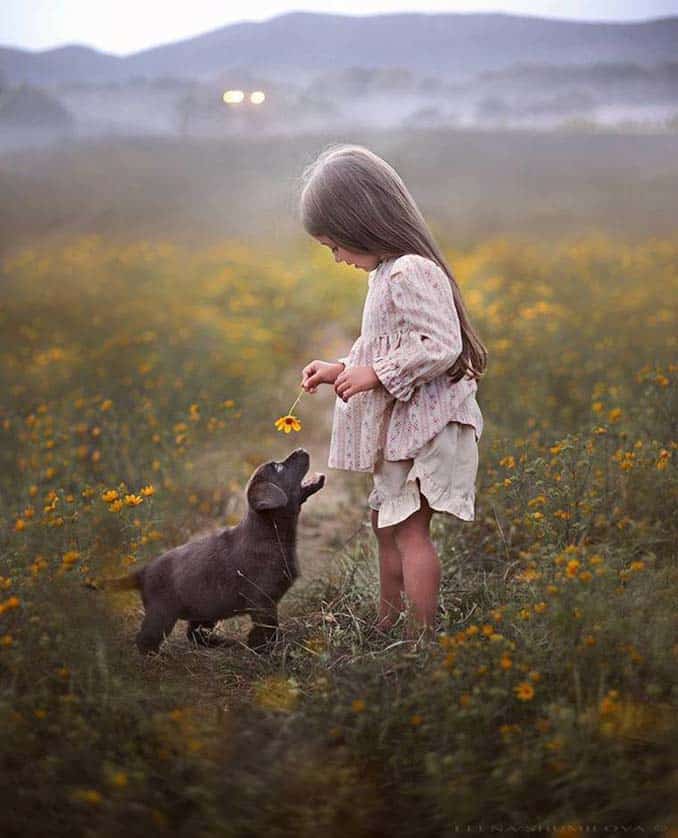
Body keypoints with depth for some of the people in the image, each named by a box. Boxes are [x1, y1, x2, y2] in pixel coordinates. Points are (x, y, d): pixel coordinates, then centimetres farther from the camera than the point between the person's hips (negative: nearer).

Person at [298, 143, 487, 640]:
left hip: (423, 425, -11)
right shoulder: (388, 272, 12)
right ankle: (388, 625, 30)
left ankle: (423, 637, -1)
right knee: (386, 522, 18)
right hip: (398, 428, 11)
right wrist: (341, 370, 12)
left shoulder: (411, 273, -20)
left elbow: (441, 347, -26)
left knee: (409, 529, -8)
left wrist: (376, 375, -22)